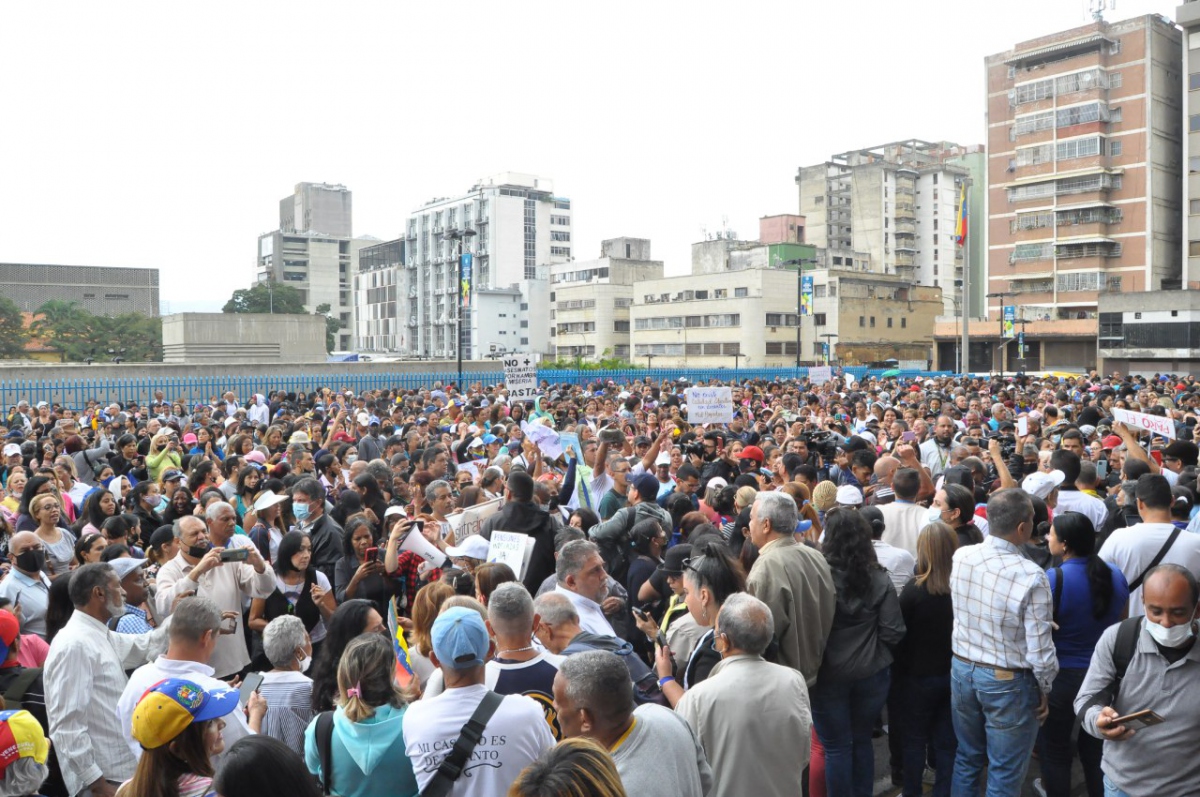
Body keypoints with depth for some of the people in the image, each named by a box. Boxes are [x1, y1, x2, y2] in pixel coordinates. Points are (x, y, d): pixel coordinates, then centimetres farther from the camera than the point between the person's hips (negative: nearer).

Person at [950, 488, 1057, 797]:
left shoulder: (960, 557, -10)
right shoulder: (1031, 577, -25)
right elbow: (1039, 650, -20)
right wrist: (1045, 689, -2)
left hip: (962, 669, 5)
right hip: (1008, 682, -5)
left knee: (967, 759, 23)